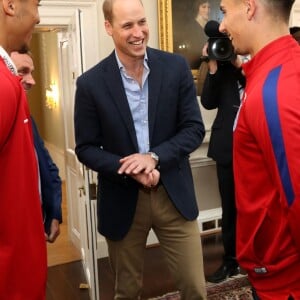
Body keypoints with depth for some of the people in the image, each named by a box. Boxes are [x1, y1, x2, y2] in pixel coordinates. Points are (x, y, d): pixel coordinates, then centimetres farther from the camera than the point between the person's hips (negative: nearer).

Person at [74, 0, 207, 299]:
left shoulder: (176, 67, -4)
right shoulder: (91, 83, -7)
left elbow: (194, 128, -4)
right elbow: (85, 148, -4)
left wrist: (155, 156, -19)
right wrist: (130, 170, -19)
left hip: (174, 195, 1)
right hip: (122, 200, 0)